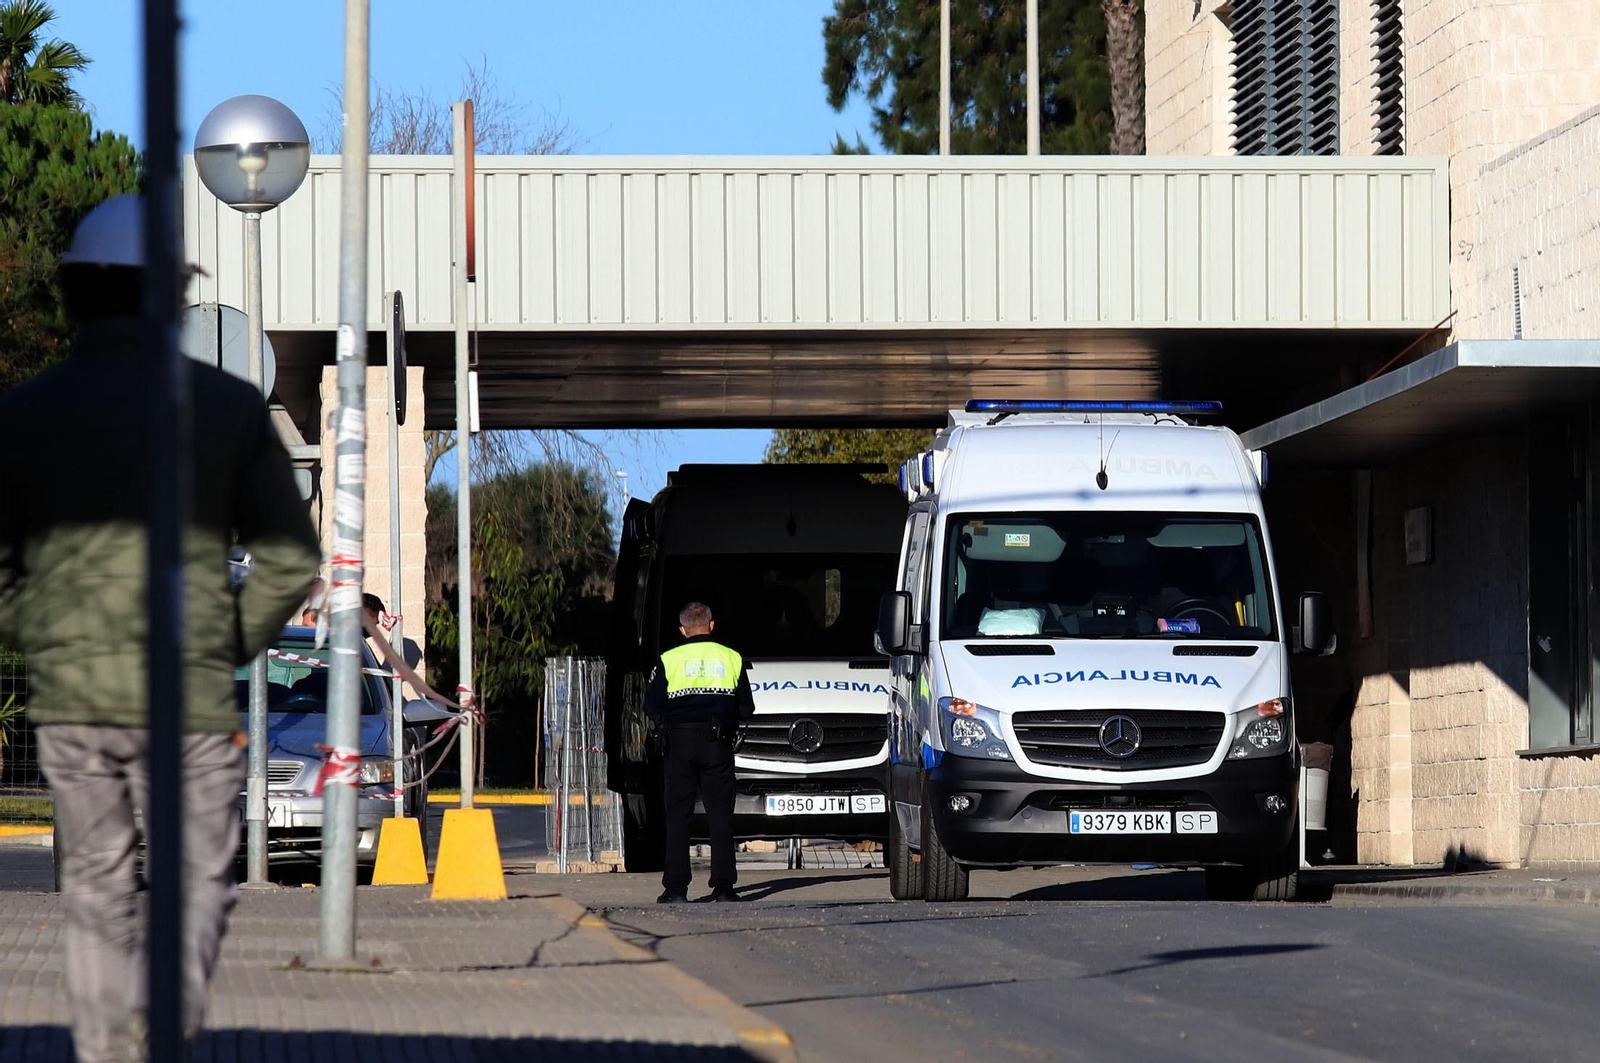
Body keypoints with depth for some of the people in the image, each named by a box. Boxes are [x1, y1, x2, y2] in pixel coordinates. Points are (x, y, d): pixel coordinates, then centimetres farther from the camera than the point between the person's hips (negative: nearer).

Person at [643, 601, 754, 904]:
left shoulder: (669, 660, 0)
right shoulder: (731, 658, 6)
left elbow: (651, 707, -1)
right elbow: (747, 708, 9)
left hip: (681, 742, -1)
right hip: (719, 743, 1)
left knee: (677, 814, 1)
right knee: (720, 814, 5)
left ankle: (676, 887, -5)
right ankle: (723, 885, 0)